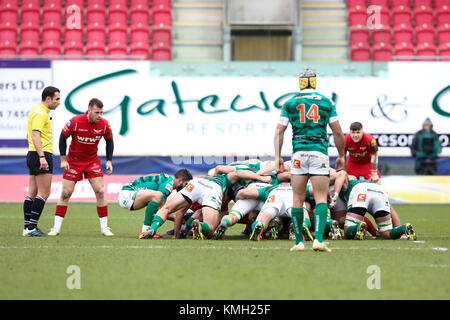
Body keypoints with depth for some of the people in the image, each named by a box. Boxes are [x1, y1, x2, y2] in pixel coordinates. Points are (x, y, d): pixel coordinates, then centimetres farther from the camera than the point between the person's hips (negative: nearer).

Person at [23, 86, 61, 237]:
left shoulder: (36, 110, 18)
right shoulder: (40, 113, -14)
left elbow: (30, 135, 27)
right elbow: (35, 135, -24)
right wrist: (42, 156, -31)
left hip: (33, 155, 10)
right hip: (42, 155, -10)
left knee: (32, 193, 9)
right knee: (44, 192, -9)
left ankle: (27, 227, 10)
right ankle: (31, 227, -12)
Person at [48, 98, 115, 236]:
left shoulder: (104, 124, -12)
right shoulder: (75, 122, -20)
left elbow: (109, 141, 5)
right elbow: (63, 137, -7)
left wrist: (109, 161, -3)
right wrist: (63, 159, -10)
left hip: (92, 161, 2)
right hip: (73, 161, -2)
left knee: (100, 191, -8)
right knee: (65, 193, -2)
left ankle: (104, 227, 2)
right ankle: (56, 228, 6)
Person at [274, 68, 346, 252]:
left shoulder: (290, 103, 9)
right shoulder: (326, 102, 9)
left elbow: (279, 130, 5)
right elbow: (337, 132, 10)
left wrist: (277, 156, 8)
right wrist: (341, 156, 19)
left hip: (299, 153, 0)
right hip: (319, 152, 0)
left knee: (298, 199, 7)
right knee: (321, 198, -2)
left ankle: (299, 241, 7)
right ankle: (318, 239, -17)